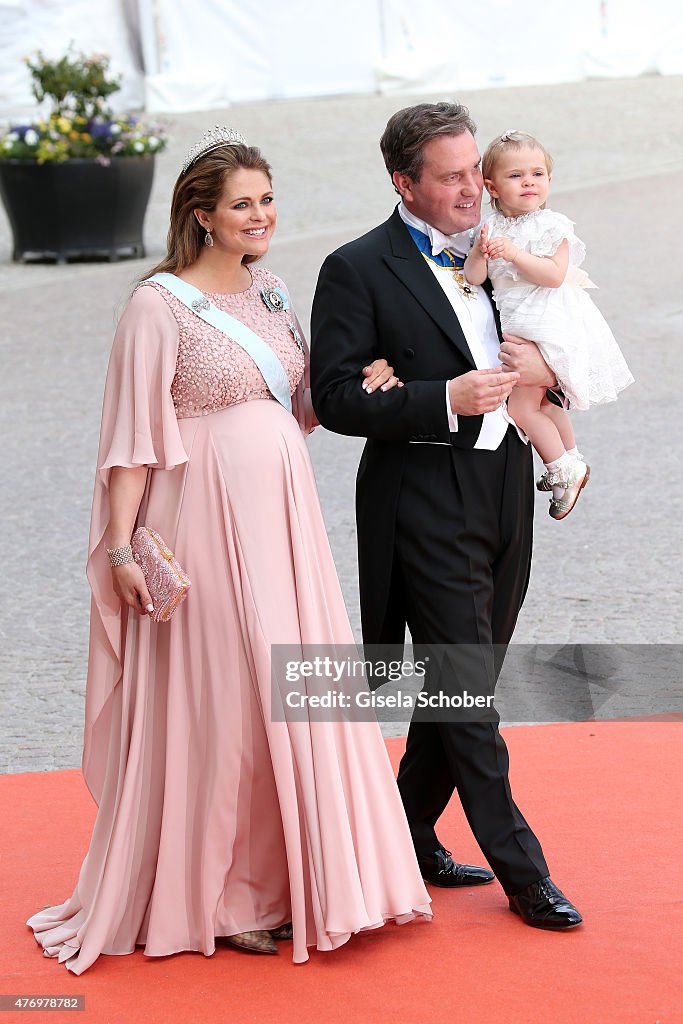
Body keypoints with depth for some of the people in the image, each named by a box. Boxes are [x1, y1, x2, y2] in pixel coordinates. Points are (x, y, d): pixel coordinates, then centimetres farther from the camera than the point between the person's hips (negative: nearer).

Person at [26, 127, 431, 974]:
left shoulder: (271, 294, 12)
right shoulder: (161, 304, -10)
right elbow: (133, 431, -12)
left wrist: (354, 387, 2)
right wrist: (121, 544, -16)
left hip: (283, 518, 7)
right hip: (208, 522, -7)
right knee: (216, 705, -1)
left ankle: (287, 882, 23)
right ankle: (212, 899, 12)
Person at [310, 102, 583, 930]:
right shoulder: (359, 270, -8)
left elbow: (536, 351, 21)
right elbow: (335, 398, -13)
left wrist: (541, 369, -3)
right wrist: (447, 399, -22)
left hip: (504, 495, 7)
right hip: (425, 507, -7)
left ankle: (409, 839, 27)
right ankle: (522, 872, 2)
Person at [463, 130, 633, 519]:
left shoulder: (551, 226, -12)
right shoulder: (492, 229, 2)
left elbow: (555, 275, -23)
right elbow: (474, 278, -4)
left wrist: (514, 254, -29)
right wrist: (479, 253, -24)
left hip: (546, 328, -7)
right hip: (514, 329, 7)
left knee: (521, 406, -9)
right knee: (545, 402, 22)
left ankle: (564, 469, 7)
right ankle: (572, 461, 42)